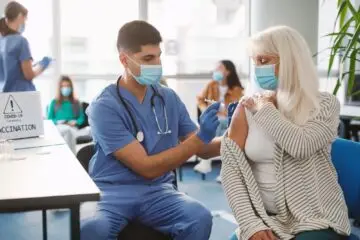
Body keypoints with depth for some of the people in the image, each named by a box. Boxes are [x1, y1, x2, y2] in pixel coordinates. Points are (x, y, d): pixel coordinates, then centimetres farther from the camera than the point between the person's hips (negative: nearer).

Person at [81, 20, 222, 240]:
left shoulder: (169, 98, 4)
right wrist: (199, 138, -22)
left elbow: (202, 149, 10)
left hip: (158, 191, 4)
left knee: (200, 218, -27)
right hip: (112, 192, -4)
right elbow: (147, 167, -16)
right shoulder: (104, 107, -11)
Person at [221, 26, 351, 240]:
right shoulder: (247, 106, 2)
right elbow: (231, 168, -4)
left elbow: (301, 146, -22)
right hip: (266, 218, 1)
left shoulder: (325, 104, -3)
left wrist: (265, 108, -8)